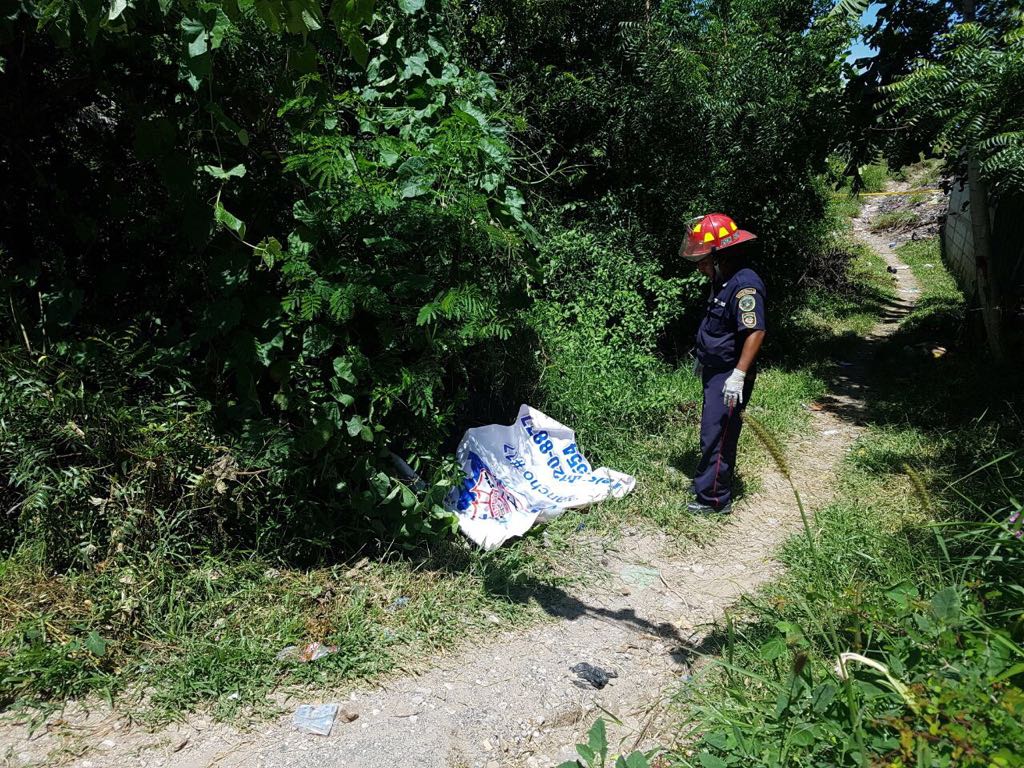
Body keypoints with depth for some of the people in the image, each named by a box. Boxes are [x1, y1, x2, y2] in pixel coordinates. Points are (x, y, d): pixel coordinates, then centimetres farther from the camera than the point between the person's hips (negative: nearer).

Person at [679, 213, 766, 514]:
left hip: (729, 376, -10)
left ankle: (715, 498, 5)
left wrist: (738, 375, -30)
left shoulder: (744, 285, -23)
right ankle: (710, 481, 34)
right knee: (714, 430, 20)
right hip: (715, 371, 10)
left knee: (716, 435, -5)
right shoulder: (723, 280, 8)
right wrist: (703, 357, 27)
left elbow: (755, 332, -28)